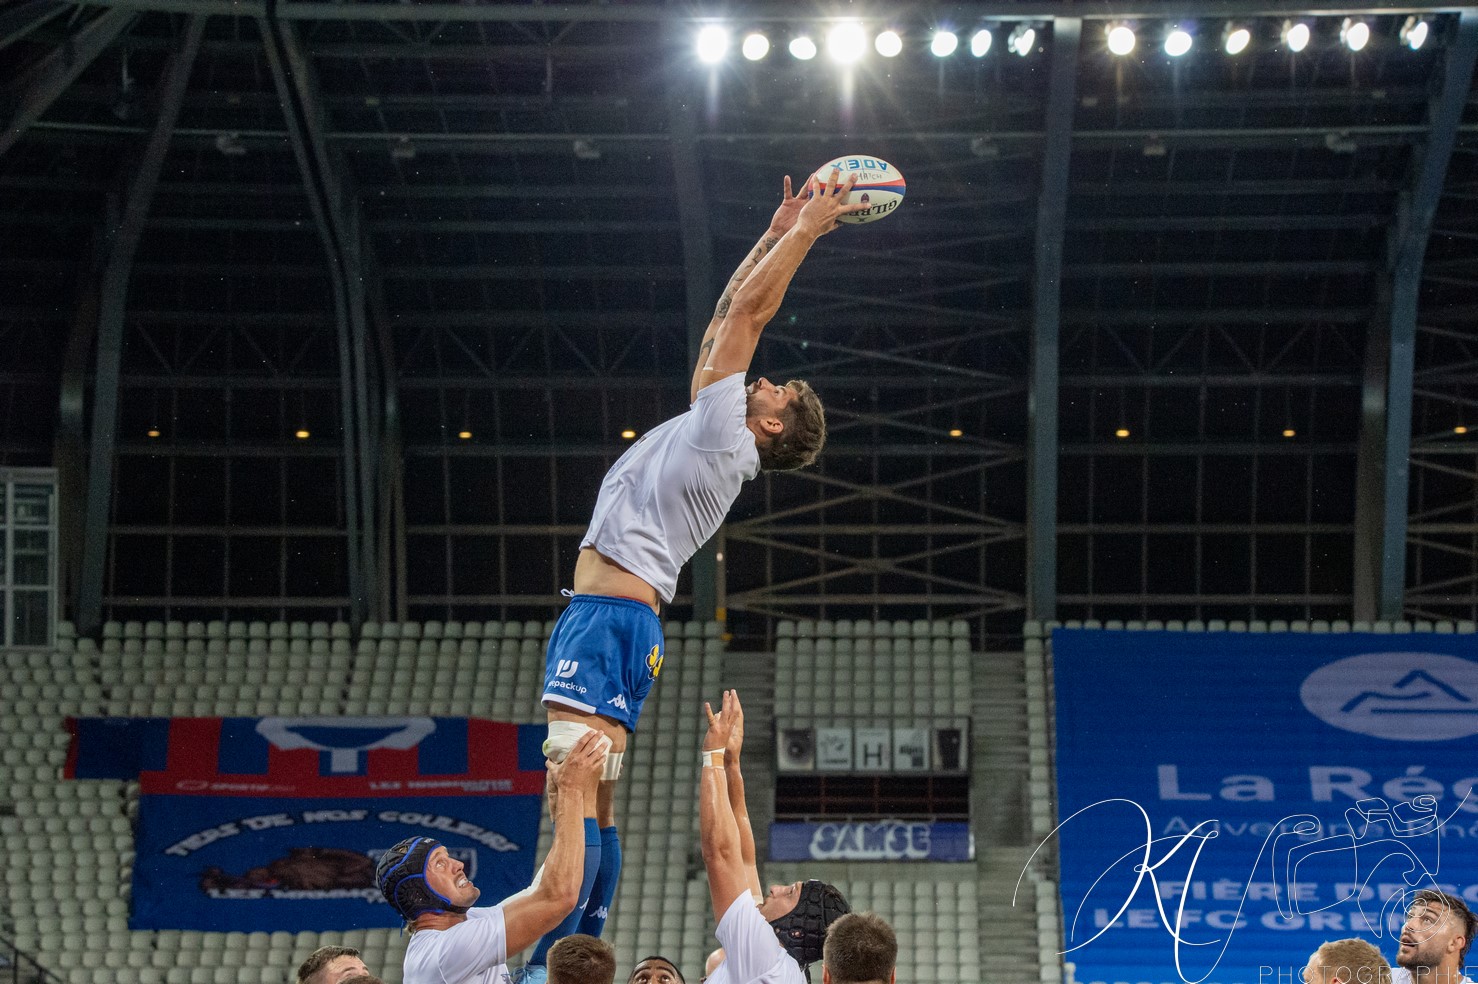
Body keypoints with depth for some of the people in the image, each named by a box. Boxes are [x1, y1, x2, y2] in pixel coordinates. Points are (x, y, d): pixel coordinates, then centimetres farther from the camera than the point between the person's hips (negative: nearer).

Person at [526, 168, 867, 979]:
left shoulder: (723, 435, -2)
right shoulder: (713, 438, 22)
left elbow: (745, 310, 0)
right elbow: (727, 317, 30)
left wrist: (804, 231, 7)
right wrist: (780, 232, 31)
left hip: (605, 617, -11)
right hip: (621, 623, 11)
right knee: (592, 808, 9)